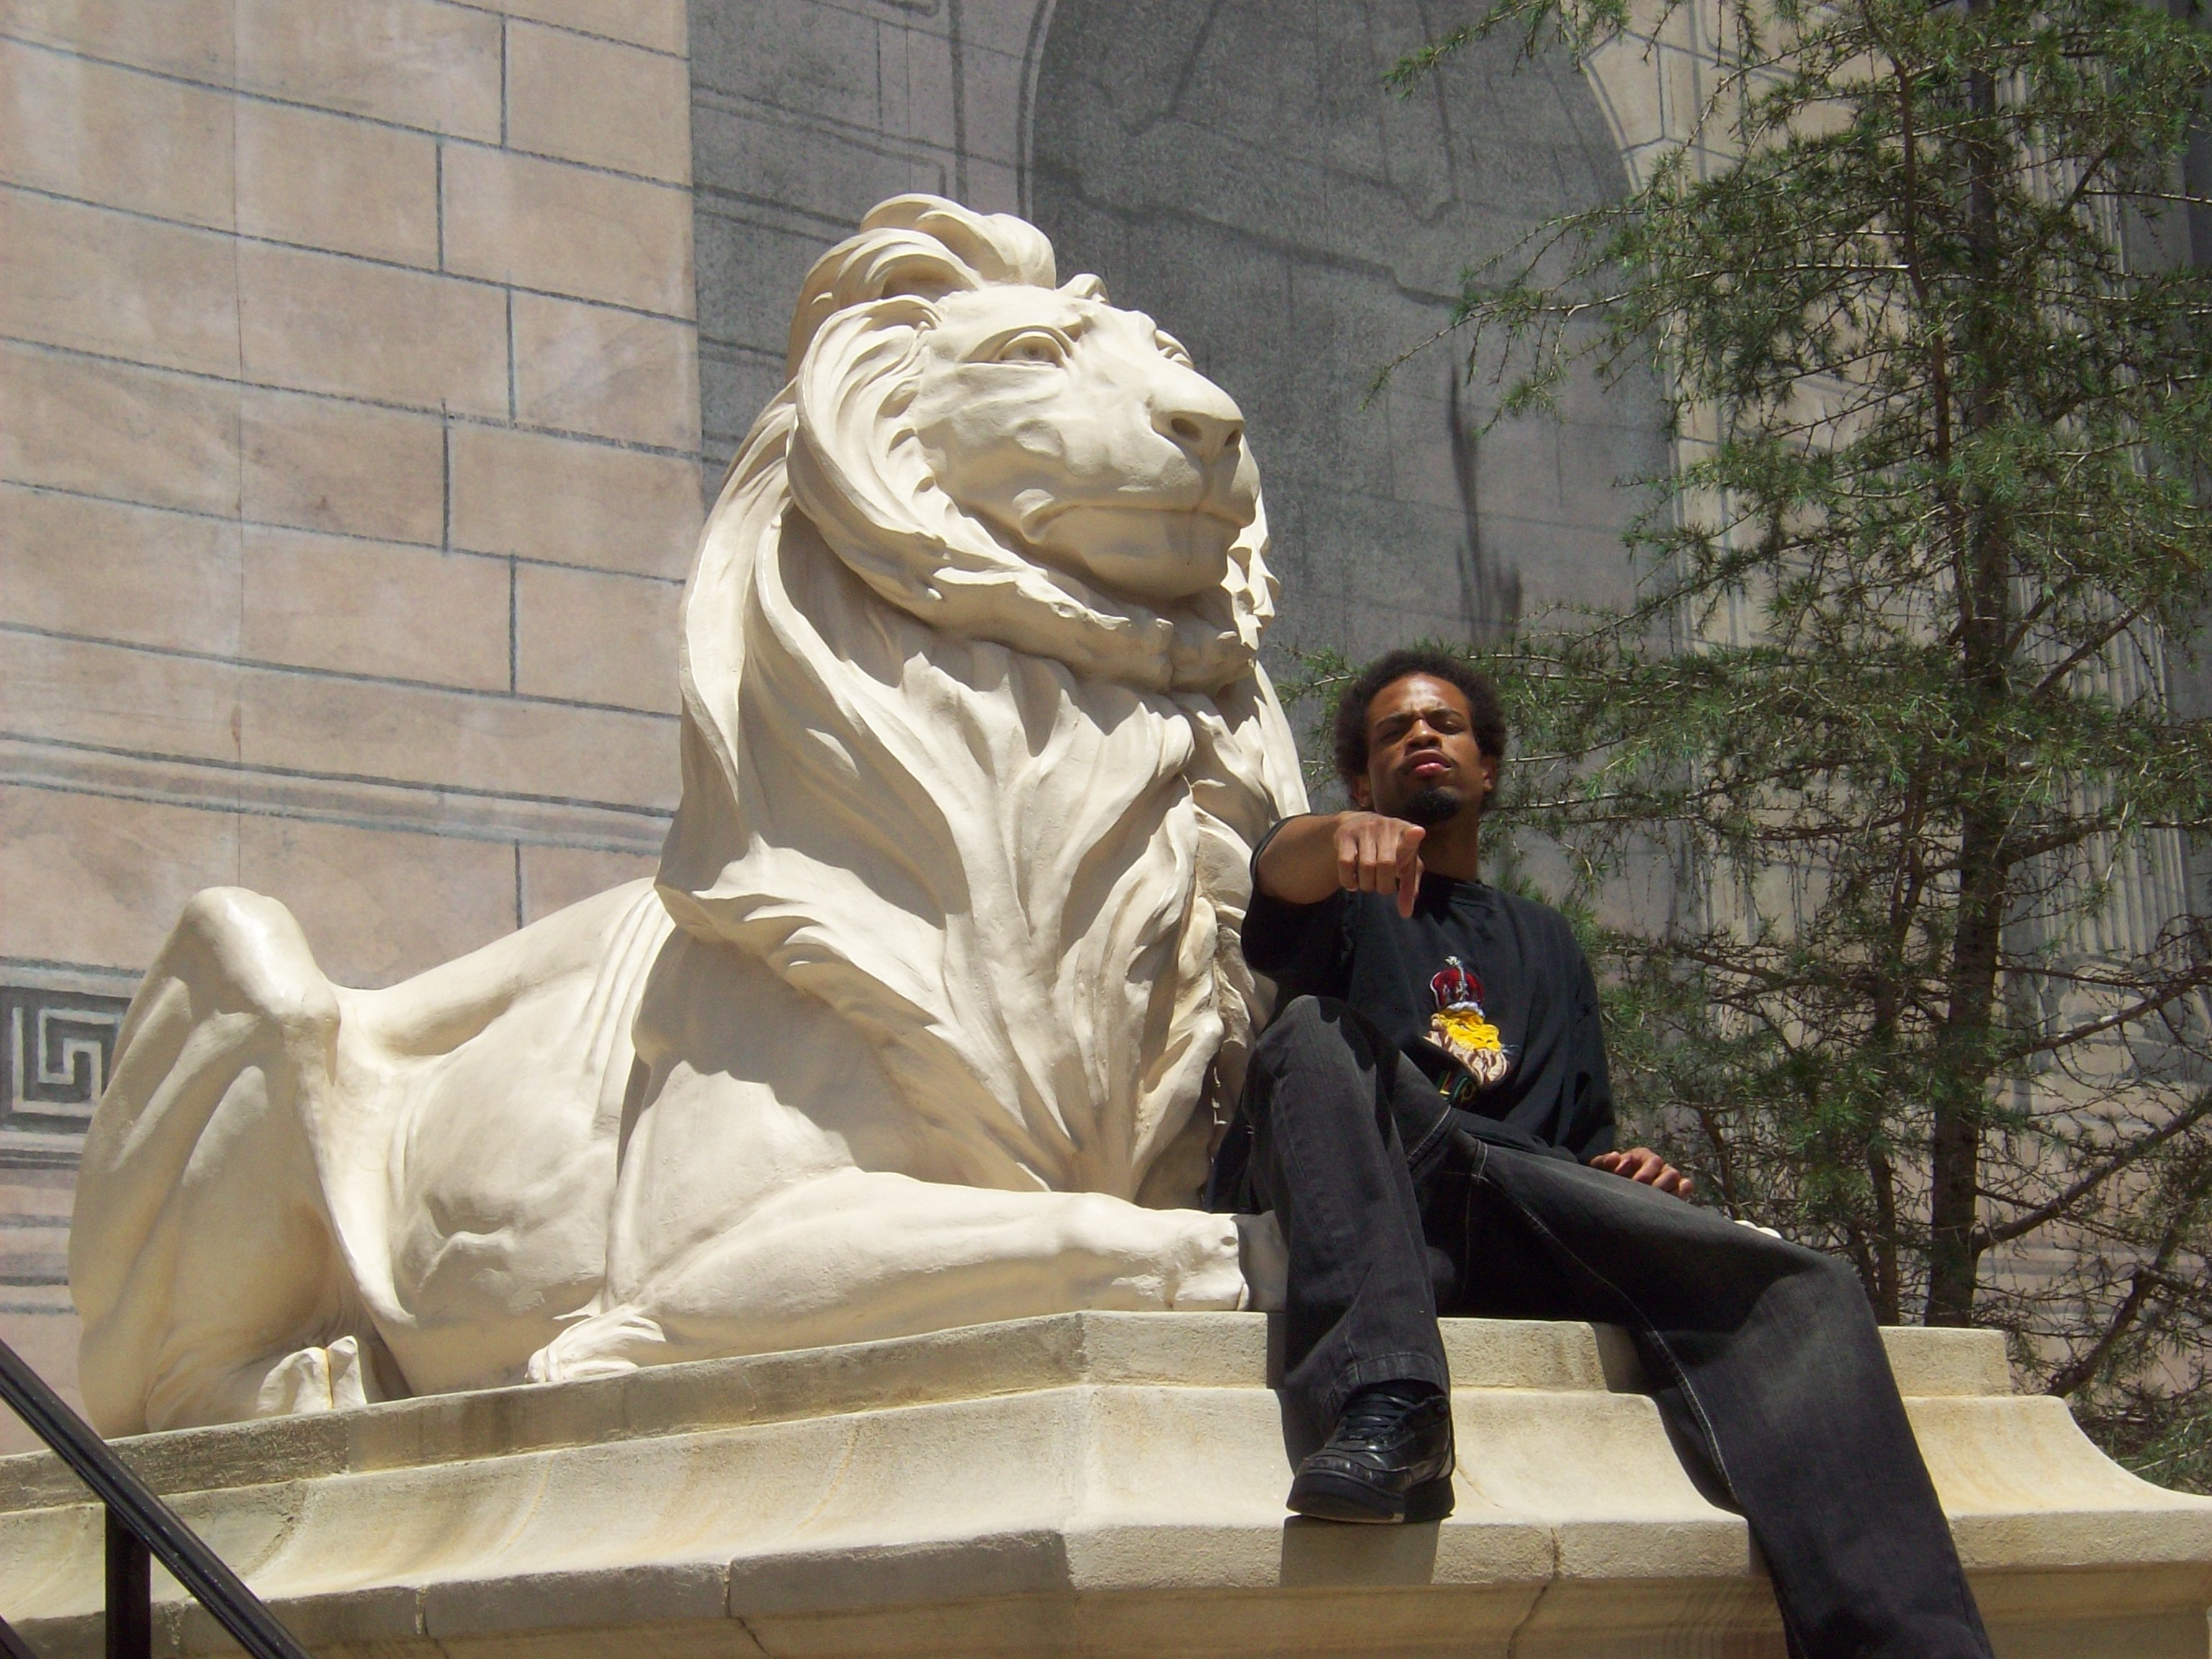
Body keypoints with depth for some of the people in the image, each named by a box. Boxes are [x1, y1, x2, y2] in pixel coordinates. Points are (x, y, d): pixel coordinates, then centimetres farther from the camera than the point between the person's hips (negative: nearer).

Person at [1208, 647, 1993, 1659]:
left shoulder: (1546, 945, 35)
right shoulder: (1340, 895, 21)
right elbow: (1282, 867, -6)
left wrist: (1632, 1179, 3)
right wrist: (1345, 837, -33)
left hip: (1526, 1215, 3)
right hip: (1374, 1209, -3)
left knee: (1796, 1292, -23)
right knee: (1318, 1034, -35)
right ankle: (1381, 1404, -51)